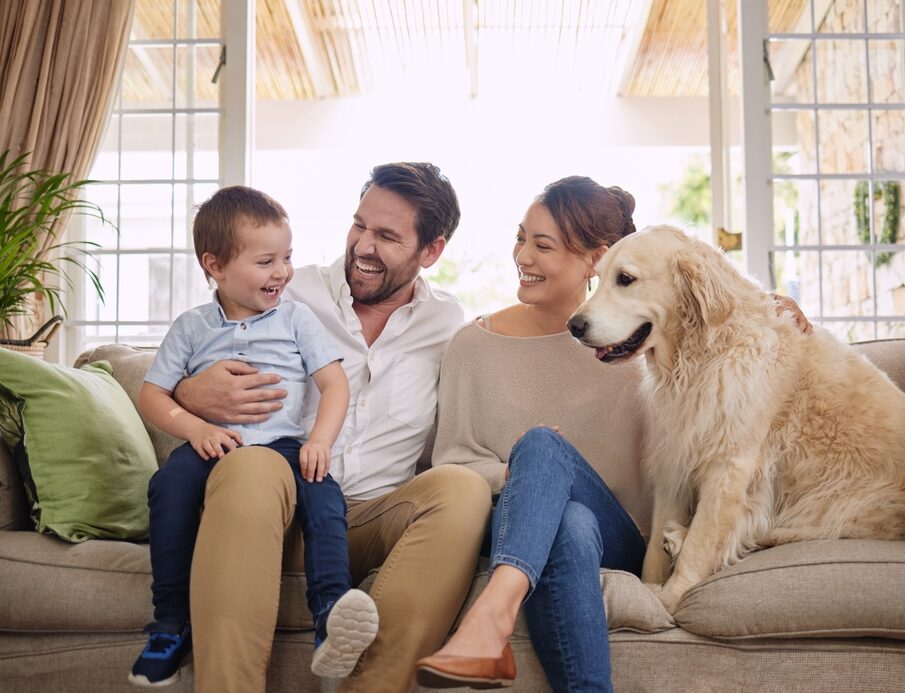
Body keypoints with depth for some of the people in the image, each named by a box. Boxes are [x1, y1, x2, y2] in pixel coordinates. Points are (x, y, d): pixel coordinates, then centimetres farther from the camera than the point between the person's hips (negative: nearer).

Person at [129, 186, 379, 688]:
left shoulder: (296, 318, 12)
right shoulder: (192, 327, 14)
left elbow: (334, 383, 4)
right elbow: (151, 394, 11)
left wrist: (319, 441, -14)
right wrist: (194, 427, -10)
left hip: (283, 444, 0)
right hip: (212, 445, 1)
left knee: (324, 495, -31)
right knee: (169, 484, -30)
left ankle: (331, 618, -40)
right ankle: (171, 624, -20)